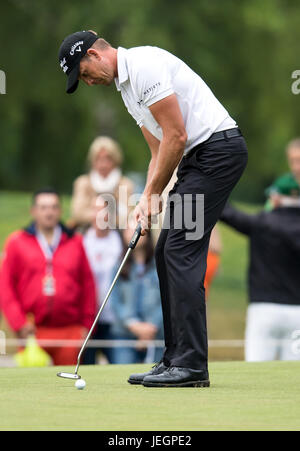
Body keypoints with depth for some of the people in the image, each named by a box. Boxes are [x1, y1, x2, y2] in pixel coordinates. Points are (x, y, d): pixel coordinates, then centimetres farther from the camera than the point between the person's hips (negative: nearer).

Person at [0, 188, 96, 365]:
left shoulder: (75, 243, 11)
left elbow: (88, 284, 11)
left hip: (70, 330, 2)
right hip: (33, 332, -1)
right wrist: (18, 323, -6)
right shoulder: (17, 242, 6)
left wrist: (87, 324, 5)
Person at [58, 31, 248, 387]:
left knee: (181, 250, -13)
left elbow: (177, 136, -17)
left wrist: (154, 193, -7)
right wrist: (147, 198, 6)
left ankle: (191, 365, -14)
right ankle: (176, 359, 11)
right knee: (166, 253, 9)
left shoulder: (144, 65, -14)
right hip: (198, 157, 10)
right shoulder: (125, 85, 18)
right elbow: (159, 150, 21)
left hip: (218, 148, -10)